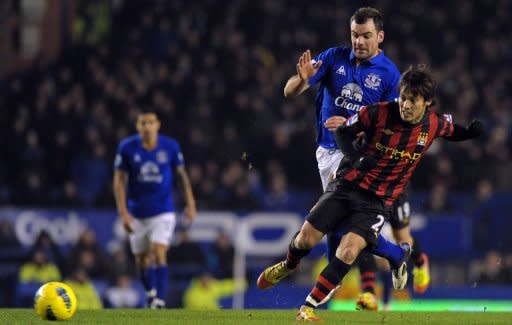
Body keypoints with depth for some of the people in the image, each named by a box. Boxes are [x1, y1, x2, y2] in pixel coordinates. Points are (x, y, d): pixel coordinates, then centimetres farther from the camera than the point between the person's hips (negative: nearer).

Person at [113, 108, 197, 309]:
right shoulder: (127, 148, -7)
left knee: (159, 254, -18)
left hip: (163, 212, -2)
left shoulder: (171, 147, -6)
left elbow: (182, 174, 7)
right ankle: (151, 294, 34)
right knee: (142, 260, 9)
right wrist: (123, 212, -10)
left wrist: (190, 204, 5)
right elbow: (119, 181, -3)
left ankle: (160, 300, -20)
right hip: (137, 214, 2)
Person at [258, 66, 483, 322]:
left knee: (348, 252, -20)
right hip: (348, 185, 0)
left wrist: (472, 131, -6)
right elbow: (342, 131, -1)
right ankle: (289, 265, 37)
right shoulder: (379, 113, -15)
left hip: (378, 201, 0)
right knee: (306, 239, -1)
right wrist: (353, 156, -19)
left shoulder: (435, 124, -7)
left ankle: (308, 308, -8)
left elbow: (455, 133, 17)